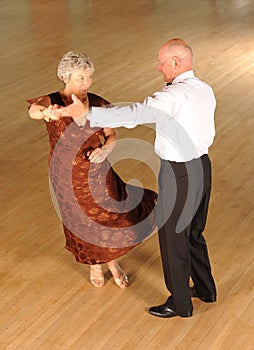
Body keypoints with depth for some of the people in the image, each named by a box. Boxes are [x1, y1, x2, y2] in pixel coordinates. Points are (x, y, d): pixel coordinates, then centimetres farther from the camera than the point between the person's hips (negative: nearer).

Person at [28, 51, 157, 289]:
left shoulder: (97, 103, -8)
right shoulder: (52, 102, -18)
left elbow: (112, 137, -2)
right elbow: (33, 110, -41)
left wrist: (104, 150, -25)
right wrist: (45, 112, -66)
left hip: (97, 171, 2)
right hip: (68, 176, -2)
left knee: (110, 217, 9)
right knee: (83, 223, 16)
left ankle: (112, 262, 39)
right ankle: (95, 265, 45)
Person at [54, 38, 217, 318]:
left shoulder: (176, 96, -24)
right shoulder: (206, 91, 4)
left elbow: (134, 114, -36)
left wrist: (87, 113, -37)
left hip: (178, 175, -9)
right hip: (201, 165, 9)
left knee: (173, 239, 8)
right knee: (193, 233, 25)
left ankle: (179, 303, 24)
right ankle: (205, 289, 41)